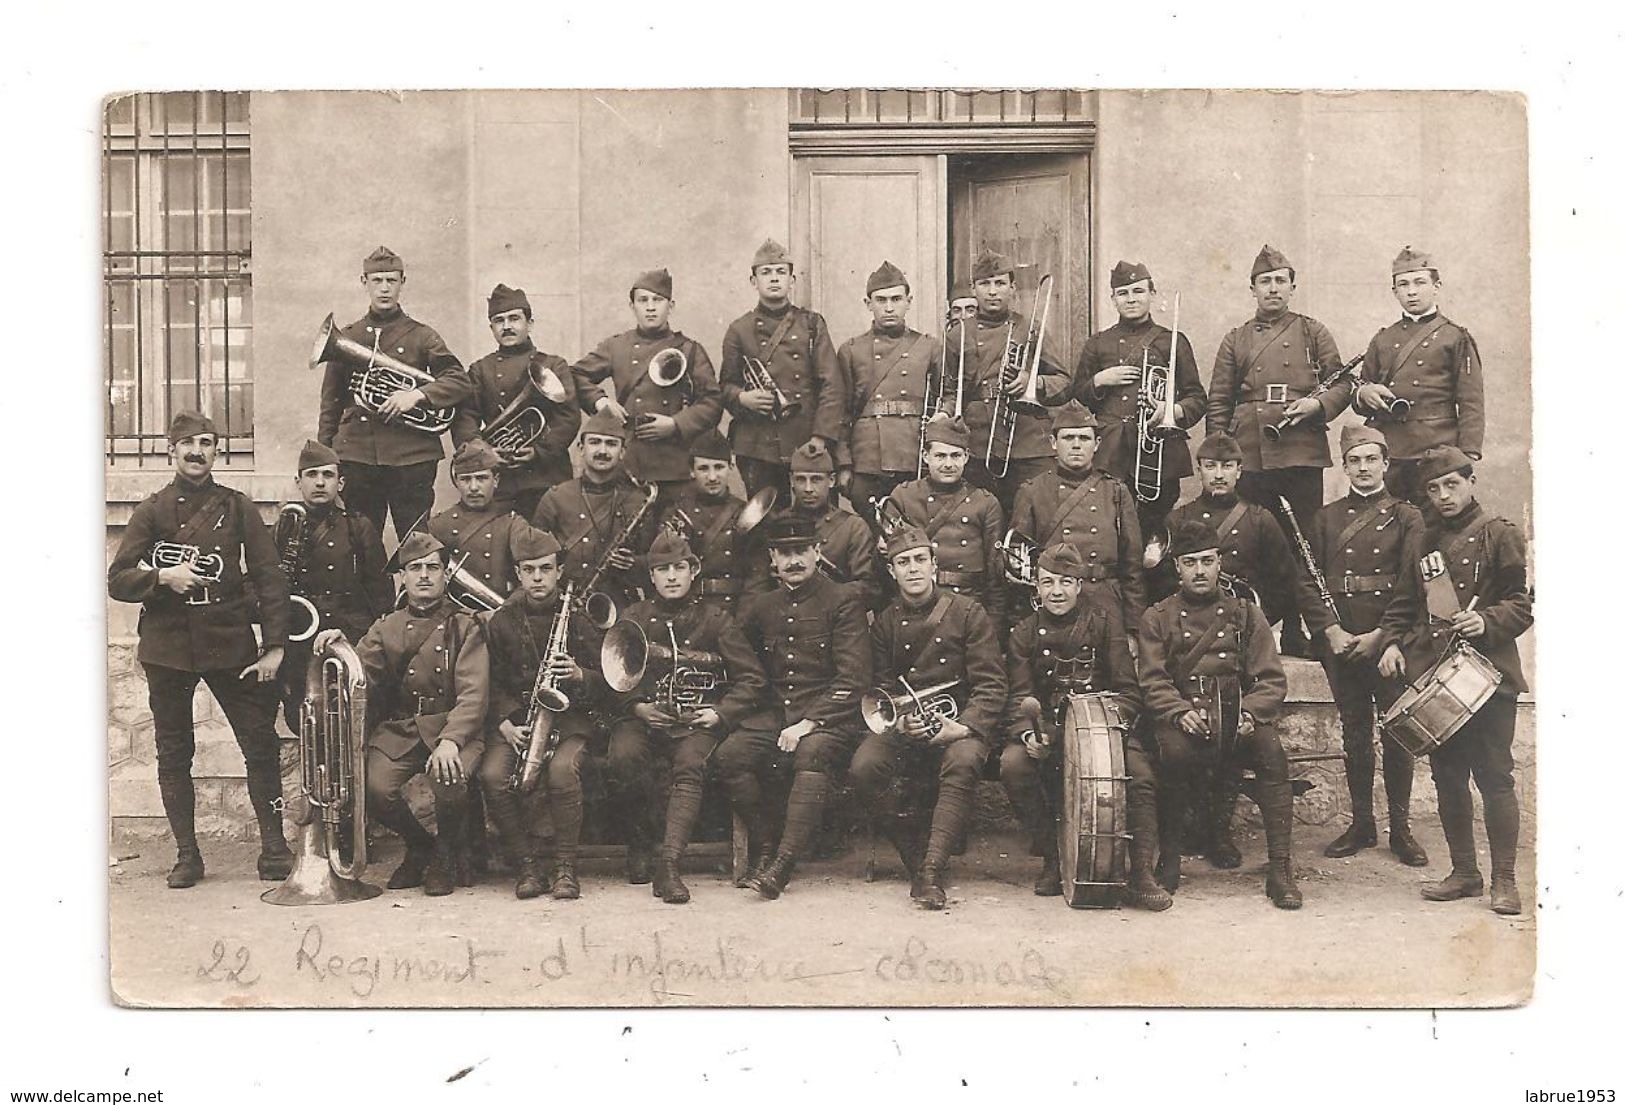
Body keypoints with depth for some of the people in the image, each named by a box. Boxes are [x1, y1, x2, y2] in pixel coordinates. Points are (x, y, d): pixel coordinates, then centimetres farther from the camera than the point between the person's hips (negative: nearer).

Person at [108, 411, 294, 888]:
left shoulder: (238, 507, 4)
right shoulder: (151, 510, 5)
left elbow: (269, 577, 2)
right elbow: (117, 581, 3)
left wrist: (274, 645, -5)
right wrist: (162, 577, -16)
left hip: (230, 643, -1)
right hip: (167, 648, 1)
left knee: (261, 743, -4)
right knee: (173, 754, 6)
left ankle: (274, 845, 7)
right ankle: (187, 854, 16)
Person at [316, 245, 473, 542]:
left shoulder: (420, 336, 5)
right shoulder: (346, 338, 11)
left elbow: (460, 381, -2)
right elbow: (331, 402, 14)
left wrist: (417, 395, -17)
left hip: (411, 457, -2)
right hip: (355, 456, 2)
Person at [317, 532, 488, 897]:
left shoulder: (464, 626, 4)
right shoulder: (386, 628, 15)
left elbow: (473, 695, -9)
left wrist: (450, 741, -25)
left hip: (453, 726, -3)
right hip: (397, 730, 3)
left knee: (448, 780, -33)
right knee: (374, 788, -24)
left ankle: (446, 853, 1)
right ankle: (419, 846, 9)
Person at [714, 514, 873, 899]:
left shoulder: (843, 601, 1)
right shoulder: (760, 607, 17)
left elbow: (852, 679, -7)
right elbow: (748, 678, 18)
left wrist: (808, 723, -17)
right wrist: (717, 713, -2)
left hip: (830, 720, -4)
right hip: (775, 718, 4)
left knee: (812, 753, -36)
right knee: (730, 753, -24)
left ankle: (782, 864, -39)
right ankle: (763, 848, -10)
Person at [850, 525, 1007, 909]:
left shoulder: (968, 612, 3)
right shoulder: (885, 623, 12)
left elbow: (990, 685, -2)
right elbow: (883, 688, 12)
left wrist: (965, 725, -19)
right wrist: (900, 722, -12)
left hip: (959, 719, -3)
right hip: (903, 725, 3)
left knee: (962, 762, -37)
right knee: (864, 767, -26)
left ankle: (931, 872, -34)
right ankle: (915, 860, -11)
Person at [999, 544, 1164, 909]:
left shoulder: (1105, 621, 4)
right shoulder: (1025, 633, 8)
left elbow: (1127, 691, 0)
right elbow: (1020, 698, 1)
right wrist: (1028, 733, -22)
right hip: (1050, 728, 1)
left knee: (1141, 776, -30)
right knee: (1012, 764, -29)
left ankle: (1142, 874, -19)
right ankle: (1052, 858, -10)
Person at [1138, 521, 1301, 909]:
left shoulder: (1245, 614, 14)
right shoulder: (1158, 619, 12)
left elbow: (1272, 680, 5)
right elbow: (1153, 681, 0)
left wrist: (1250, 713, -16)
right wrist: (1180, 713, -21)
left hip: (1237, 715, 1)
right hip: (1181, 715, -1)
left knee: (1271, 751, -30)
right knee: (1174, 749, -35)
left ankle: (1281, 870, -24)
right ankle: (1169, 859, -16)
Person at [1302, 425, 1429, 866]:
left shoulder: (1407, 518, 4)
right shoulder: (1326, 519, 10)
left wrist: (1381, 635, -13)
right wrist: (1331, 630, -9)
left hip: (1391, 641, -2)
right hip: (1340, 642, 2)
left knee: (1397, 732, 1)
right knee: (1355, 732, 8)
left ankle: (1400, 829, 9)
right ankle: (1361, 824, 17)